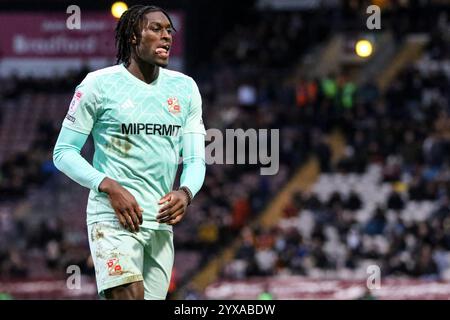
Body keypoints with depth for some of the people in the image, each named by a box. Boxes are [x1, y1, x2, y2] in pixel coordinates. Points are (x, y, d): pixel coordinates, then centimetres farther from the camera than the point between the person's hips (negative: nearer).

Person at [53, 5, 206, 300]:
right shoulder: (98, 84, -2)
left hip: (161, 221, 5)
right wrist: (110, 187, -17)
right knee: (129, 296, -24)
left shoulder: (185, 88, 11)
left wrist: (185, 193, -13)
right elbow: (64, 152, -2)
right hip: (113, 217, -5)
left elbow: (195, 159, 10)